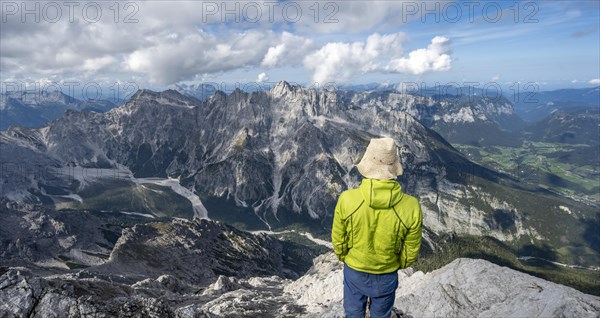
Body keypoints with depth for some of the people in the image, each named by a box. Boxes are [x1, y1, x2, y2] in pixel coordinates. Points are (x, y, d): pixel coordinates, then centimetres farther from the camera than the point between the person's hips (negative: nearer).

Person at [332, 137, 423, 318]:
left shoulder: (347, 199, -28)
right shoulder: (411, 207, -26)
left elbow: (338, 241, -11)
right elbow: (411, 252, -11)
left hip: (354, 272, 0)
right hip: (386, 276, 0)